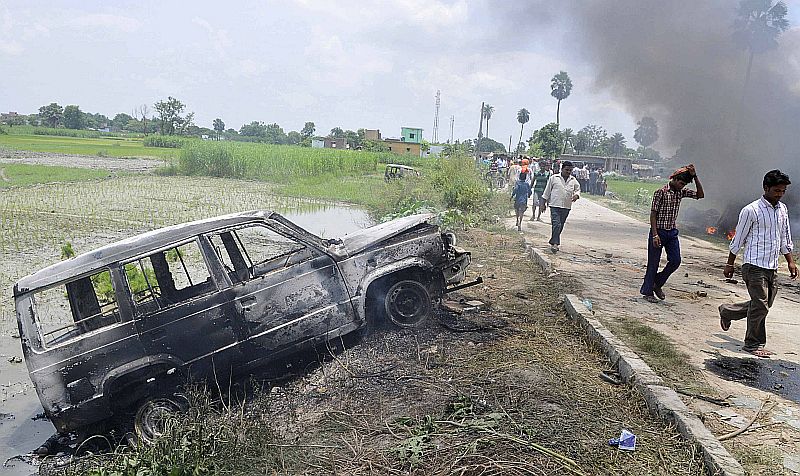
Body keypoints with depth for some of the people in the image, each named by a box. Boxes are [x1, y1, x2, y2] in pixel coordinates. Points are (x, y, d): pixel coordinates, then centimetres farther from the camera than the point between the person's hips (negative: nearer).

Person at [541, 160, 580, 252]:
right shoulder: (553, 178, 2)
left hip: (566, 207, 4)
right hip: (555, 205, -4)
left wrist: (576, 195, -4)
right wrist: (543, 203, 6)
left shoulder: (573, 180, 10)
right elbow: (547, 191, 6)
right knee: (556, 225, -16)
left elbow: (578, 189, 21)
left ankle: (553, 242, 22)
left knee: (560, 226, 9)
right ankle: (555, 243, -14)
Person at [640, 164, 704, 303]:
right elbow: (653, 214, -13)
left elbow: (700, 195, 0)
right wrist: (655, 235, -19)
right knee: (653, 263, 1)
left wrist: (695, 176, -9)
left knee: (675, 261, 3)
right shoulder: (661, 192, -12)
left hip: (672, 232, 6)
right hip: (659, 231, -6)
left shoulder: (681, 192, 7)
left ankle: (657, 284, 22)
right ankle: (647, 291, 13)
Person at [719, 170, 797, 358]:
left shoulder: (783, 210, 11)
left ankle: (727, 311, 33)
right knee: (760, 306, -6)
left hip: (772, 268, 7)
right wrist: (730, 264, -2)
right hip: (755, 266, -7)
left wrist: (790, 261, 16)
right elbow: (738, 239, -5)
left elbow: (785, 238, 21)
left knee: (763, 305, 11)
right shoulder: (751, 211, -10)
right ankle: (754, 344, 7)